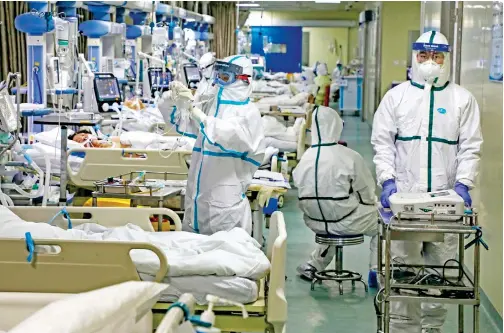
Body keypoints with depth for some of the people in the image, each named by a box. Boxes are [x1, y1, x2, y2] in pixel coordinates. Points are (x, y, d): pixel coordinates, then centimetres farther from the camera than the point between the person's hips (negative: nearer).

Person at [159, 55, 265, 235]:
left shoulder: (248, 112, -7)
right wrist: (173, 98, -4)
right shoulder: (213, 105, 15)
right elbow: (178, 119, 17)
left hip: (226, 198, -7)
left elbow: (226, 135, -27)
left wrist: (192, 107, -33)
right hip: (198, 194, 7)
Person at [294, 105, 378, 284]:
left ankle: (312, 266, 32)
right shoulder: (350, 157, -19)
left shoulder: (305, 158, -7)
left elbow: (301, 190, 1)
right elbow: (366, 192, -8)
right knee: (379, 222, 21)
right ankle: (376, 271, 20)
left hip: (314, 221, 5)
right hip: (345, 222, -5)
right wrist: (371, 203, 15)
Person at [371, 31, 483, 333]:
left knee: (440, 267, 4)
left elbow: (470, 147, 4)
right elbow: (383, 142, 5)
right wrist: (388, 180, -8)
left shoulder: (463, 99, 7)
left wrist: (463, 183, -8)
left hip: (445, 199, 0)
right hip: (404, 195, 0)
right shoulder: (397, 96, 8)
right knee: (403, 265, 1)